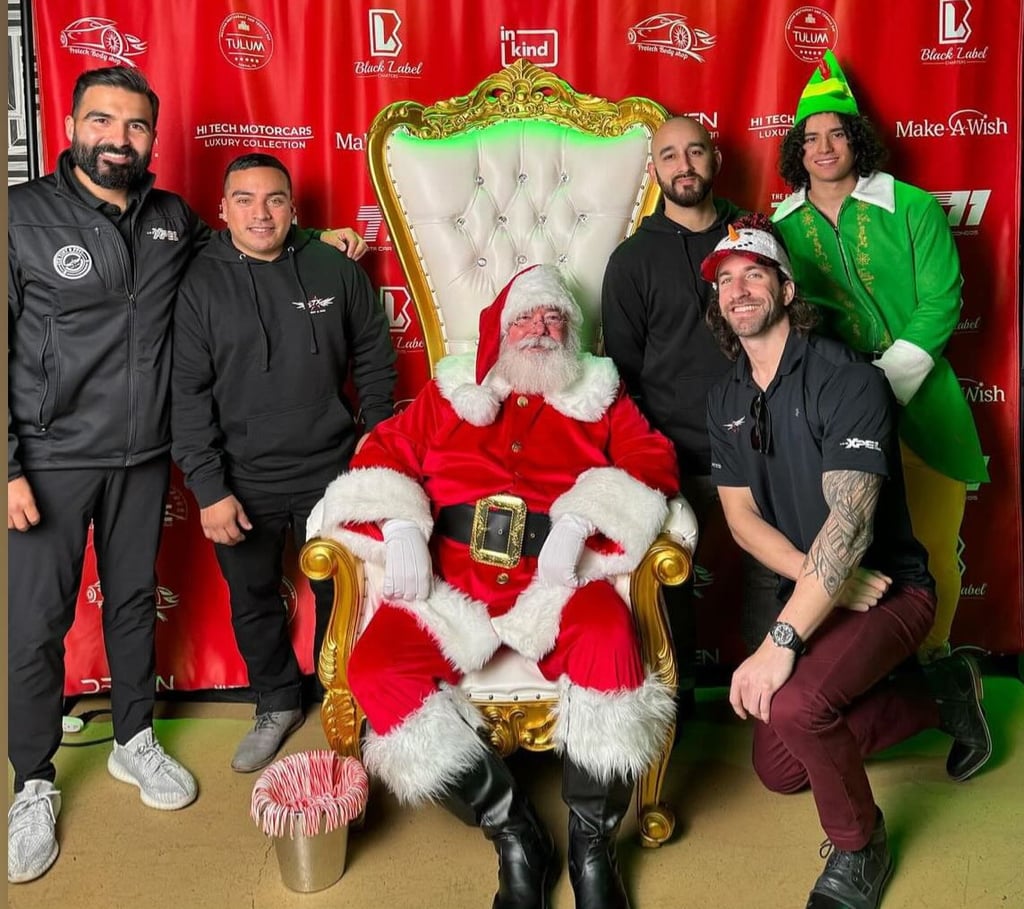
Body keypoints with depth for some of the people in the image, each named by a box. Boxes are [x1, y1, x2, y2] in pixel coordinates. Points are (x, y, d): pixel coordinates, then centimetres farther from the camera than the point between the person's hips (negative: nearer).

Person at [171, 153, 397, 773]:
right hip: (243, 484, 0)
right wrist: (209, 489, -12)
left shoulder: (335, 270, -2)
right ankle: (278, 704, 37)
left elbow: (375, 360, 7)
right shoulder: (199, 284, -5)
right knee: (254, 603, 15)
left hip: (333, 474, 0)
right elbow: (188, 394, -7)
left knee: (341, 595, 13)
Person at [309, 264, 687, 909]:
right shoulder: (450, 394, 22)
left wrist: (580, 521, -14)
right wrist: (401, 528, -7)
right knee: (375, 666, -24)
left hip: (555, 582, -1)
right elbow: (384, 452, 14)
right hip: (453, 583, 2)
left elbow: (653, 462, 3)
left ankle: (592, 844, -13)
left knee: (609, 634, -35)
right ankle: (514, 832, -11)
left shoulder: (600, 397, 19)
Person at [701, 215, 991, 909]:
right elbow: (741, 517, -3)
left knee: (793, 706, -33)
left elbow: (849, 520, -31)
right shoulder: (726, 401, 2)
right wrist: (827, 579, -20)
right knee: (779, 771, 9)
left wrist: (780, 643, -36)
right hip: (810, 593, 7)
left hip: (890, 588, -7)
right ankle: (939, 694, 24)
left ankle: (859, 849, -1)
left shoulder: (848, 381, -21)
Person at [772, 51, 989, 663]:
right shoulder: (784, 226, 7)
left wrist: (891, 377, -14)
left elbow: (941, 301, -4)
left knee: (933, 549, 2)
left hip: (919, 401, -1)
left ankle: (932, 666, 24)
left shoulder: (912, 208, 1)